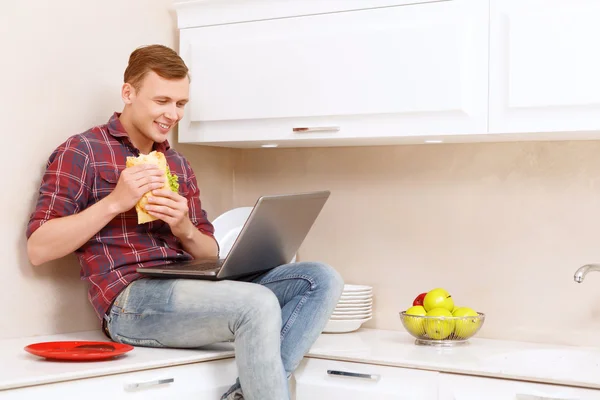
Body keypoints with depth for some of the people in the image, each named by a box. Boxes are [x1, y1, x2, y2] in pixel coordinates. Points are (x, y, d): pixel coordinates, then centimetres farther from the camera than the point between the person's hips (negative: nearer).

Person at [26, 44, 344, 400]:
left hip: (192, 289, 7)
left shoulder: (178, 164, 21)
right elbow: (38, 249, -4)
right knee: (258, 305, -33)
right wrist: (115, 202, -13)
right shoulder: (82, 152, 4)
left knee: (322, 279, -13)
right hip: (131, 300, -7)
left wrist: (184, 229, -3)